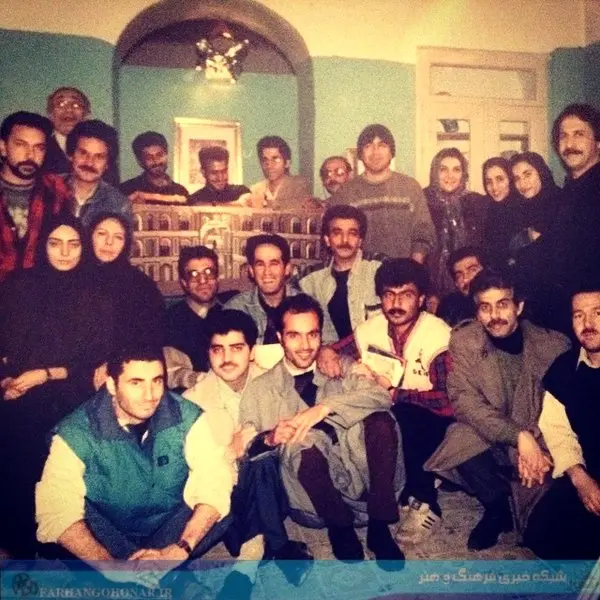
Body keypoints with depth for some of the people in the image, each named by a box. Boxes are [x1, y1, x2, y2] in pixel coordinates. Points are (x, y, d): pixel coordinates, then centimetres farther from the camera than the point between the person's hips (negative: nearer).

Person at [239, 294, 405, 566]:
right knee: (305, 440, -32)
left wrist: (326, 407, -20)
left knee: (380, 419, -23)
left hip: (359, 476, 2)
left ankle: (379, 527, -15)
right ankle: (340, 529, -10)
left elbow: (382, 396, -6)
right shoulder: (260, 389, 11)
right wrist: (269, 439, -20)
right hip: (310, 500, -2)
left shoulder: (340, 371, 15)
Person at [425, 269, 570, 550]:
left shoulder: (554, 345, -6)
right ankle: (498, 509, -2)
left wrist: (535, 443, -26)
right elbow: (463, 400, -16)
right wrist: (518, 436, -28)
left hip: (538, 441, 0)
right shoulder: (463, 341, -7)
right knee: (461, 439, -31)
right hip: (487, 441, 0)